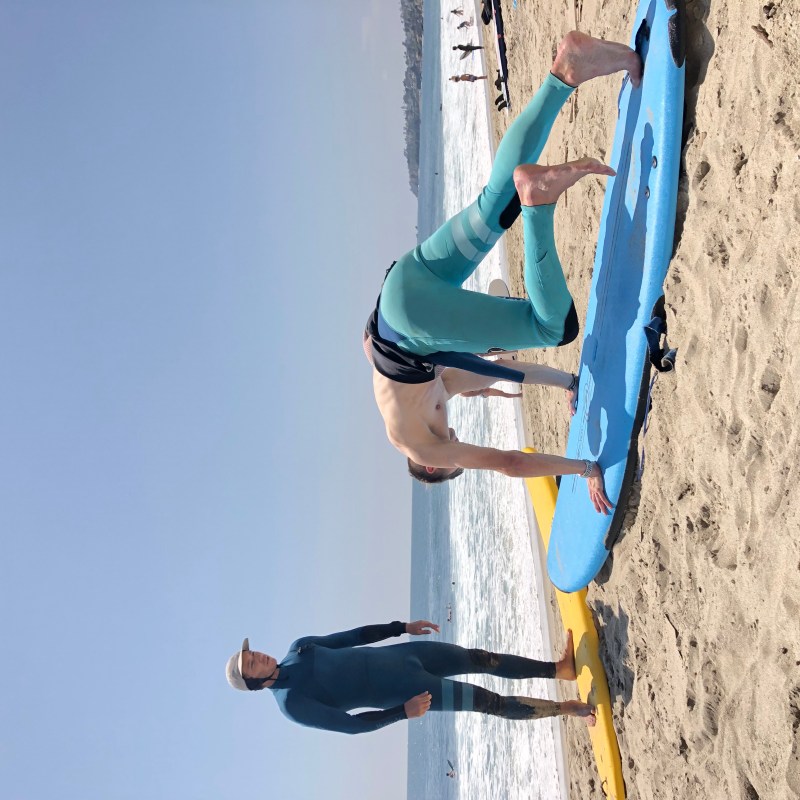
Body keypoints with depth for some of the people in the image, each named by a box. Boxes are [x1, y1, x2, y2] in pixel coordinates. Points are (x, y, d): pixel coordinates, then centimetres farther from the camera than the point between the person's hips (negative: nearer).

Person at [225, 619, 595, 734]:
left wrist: (402, 627, 9)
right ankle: (566, 707, 11)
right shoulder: (292, 705, -14)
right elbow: (350, 724, -15)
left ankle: (561, 667, 16)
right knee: (491, 703, -4)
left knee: (482, 659, 1)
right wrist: (403, 713, -22)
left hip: (398, 656, 6)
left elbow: (353, 636, 10)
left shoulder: (298, 648, 3)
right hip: (399, 692, -6)